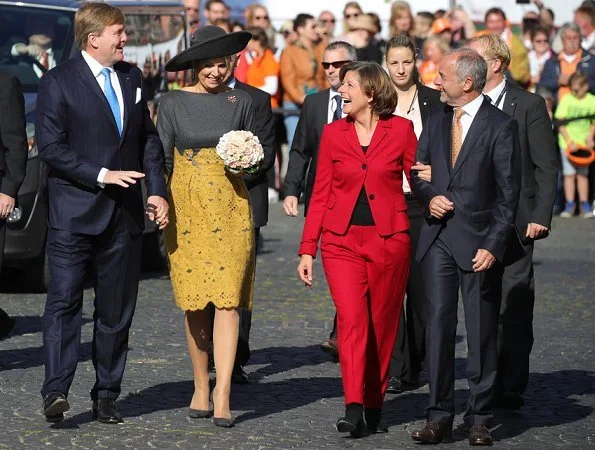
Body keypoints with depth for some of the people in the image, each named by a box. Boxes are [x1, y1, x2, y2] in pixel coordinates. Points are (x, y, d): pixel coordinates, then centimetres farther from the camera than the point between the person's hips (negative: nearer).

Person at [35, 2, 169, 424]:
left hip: (124, 212, 5)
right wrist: (101, 175, -17)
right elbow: (50, 146, -11)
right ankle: (56, 391, -12)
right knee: (64, 301, -10)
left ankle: (106, 396, 13)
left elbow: (148, 137, 16)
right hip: (74, 212, -5)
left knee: (116, 309, 7)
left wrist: (157, 191, 5)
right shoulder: (58, 82, -5)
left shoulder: (132, 77, 12)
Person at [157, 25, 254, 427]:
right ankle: (201, 386, 17)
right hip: (186, 208, 0)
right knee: (194, 302, 3)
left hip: (231, 207, 0)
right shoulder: (173, 104, 3)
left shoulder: (241, 103, 7)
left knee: (227, 299, -9)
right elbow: (162, 160, 6)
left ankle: (222, 394, -13)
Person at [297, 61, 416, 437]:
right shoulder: (334, 133, 6)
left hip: (389, 239, 0)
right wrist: (307, 248, 5)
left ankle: (374, 407, 19)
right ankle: (354, 408, -20)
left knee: (382, 325, 5)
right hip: (342, 240, 0)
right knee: (352, 319, -15)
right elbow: (321, 194, 8)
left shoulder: (401, 129, 1)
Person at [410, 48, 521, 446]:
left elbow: (508, 193, -8)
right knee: (438, 325, 1)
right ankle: (440, 417, 5)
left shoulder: (501, 126, -6)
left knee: (482, 332, 2)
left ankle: (479, 419, 9)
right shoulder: (437, 119, 11)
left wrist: (493, 246, -14)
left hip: (479, 242, -5)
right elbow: (417, 170, 19)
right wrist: (428, 196, -4)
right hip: (438, 237, 5)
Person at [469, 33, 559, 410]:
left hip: (514, 220, -3)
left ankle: (511, 388, 3)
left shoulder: (529, 105, -1)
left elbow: (547, 166, -1)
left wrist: (541, 216, -8)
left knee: (514, 307, -3)